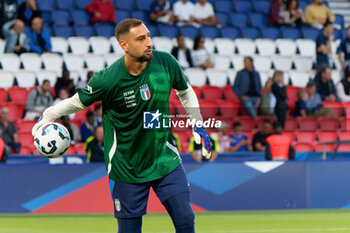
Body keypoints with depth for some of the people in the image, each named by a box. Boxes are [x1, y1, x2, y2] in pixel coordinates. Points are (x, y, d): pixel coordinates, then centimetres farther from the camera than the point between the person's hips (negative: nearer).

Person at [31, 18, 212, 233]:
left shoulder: (165, 63, -8)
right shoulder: (108, 79, -19)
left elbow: (185, 91, 12)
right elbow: (80, 101, 0)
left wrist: (199, 127, 13)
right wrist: (48, 117, -3)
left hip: (165, 158, 3)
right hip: (127, 165, -3)